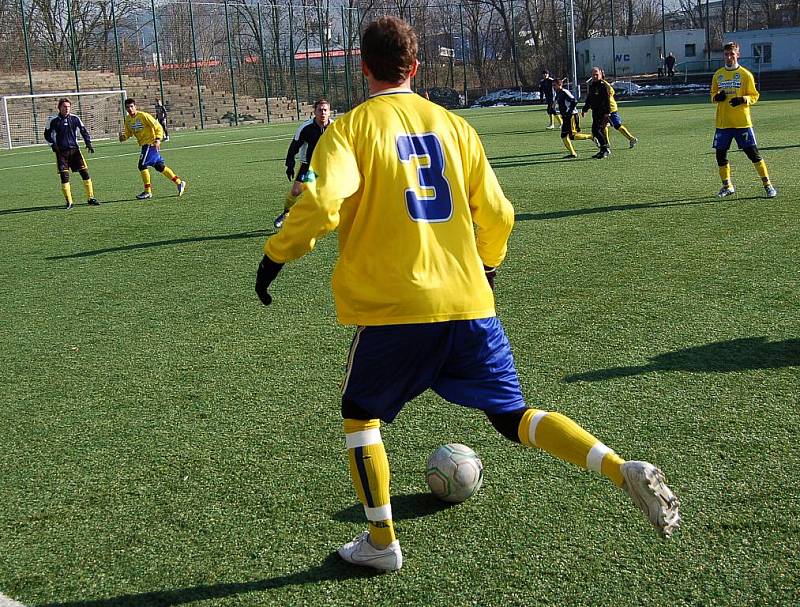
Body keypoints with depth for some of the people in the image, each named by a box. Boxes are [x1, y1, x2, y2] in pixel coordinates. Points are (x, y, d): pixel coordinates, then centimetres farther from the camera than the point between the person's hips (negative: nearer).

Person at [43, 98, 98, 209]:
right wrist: (53, 145, -5)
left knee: (85, 172, -4)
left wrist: (88, 142, 0)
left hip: (74, 150, 2)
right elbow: (47, 135, 9)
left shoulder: (75, 119, 4)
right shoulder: (53, 120, -1)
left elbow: (83, 130, 13)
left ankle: (90, 198, 5)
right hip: (61, 152, -2)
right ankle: (69, 202, 2)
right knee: (64, 175, -7)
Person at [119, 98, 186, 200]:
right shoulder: (128, 119, 6)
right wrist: (123, 137, -6)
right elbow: (128, 133, 16)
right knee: (160, 167, 11)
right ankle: (179, 182, 20)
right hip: (144, 145, 8)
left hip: (150, 144, -8)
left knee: (142, 165, -12)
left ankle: (147, 191, -2)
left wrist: (158, 140, -24)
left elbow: (158, 128, -13)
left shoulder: (143, 116, -16)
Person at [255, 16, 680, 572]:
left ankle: (382, 542, 23)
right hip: (469, 303, 4)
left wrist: (275, 256, -2)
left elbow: (323, 205, -17)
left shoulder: (351, 128, -2)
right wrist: (487, 267, 29)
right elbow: (497, 214, 11)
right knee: (513, 415, 12)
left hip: (392, 307, -3)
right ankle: (626, 471, -6)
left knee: (360, 415, 19)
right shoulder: (452, 124, 11)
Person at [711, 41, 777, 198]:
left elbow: (754, 96, 1)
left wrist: (742, 100, -19)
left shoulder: (745, 74, -1)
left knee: (753, 152, -6)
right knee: (720, 154, 5)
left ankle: (767, 185, 2)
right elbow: (713, 95, 17)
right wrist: (716, 97, -6)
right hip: (722, 122, 4)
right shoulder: (718, 75, 9)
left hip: (742, 122, -4)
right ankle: (727, 186, 22)